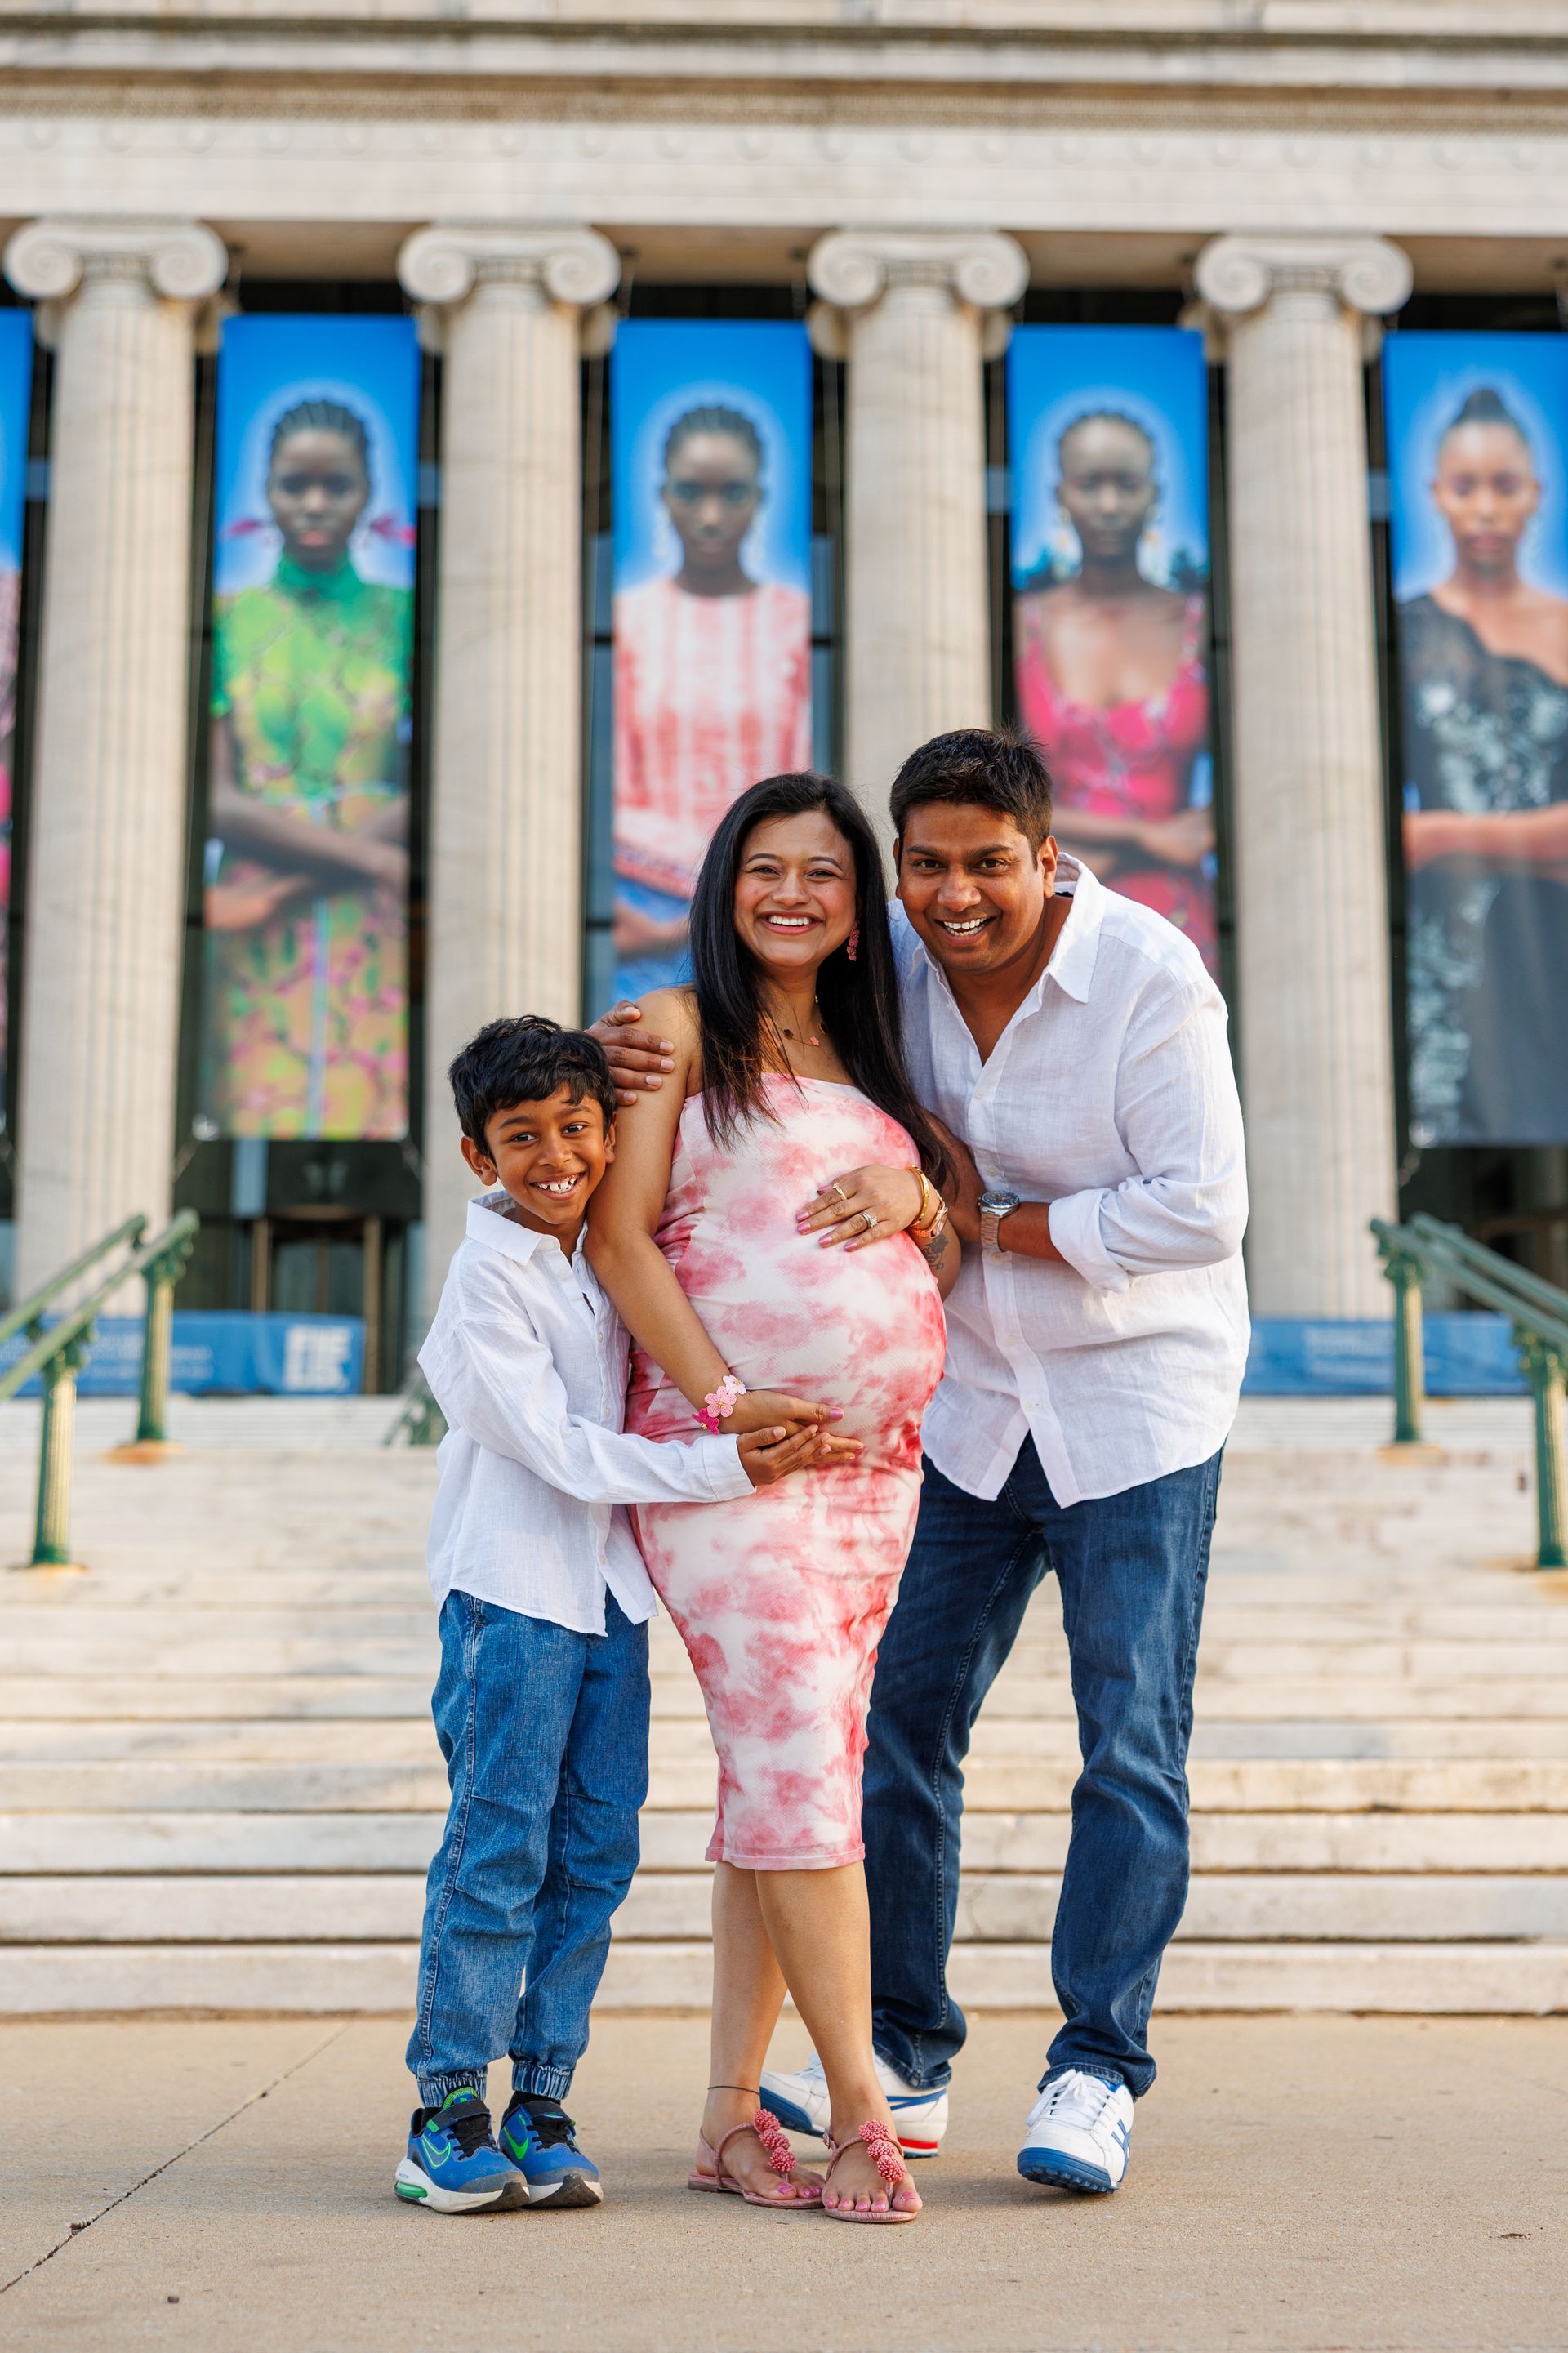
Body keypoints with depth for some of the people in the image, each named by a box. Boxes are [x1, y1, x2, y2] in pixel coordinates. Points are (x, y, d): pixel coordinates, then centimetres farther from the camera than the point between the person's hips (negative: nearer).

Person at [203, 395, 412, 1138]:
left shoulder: (403, 617, 5)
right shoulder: (227, 622, 5)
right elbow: (217, 801, -3)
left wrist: (283, 885, -11)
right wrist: (367, 854, -14)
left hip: (378, 937, 0)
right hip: (258, 957, 0)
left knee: (374, 1115, -2)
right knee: (258, 1117, 0)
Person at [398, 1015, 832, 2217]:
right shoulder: (489, 1278, -11)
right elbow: (562, 1449, -15)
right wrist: (725, 1465, -20)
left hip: (611, 1589, 6)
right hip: (512, 1590, -6)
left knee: (595, 1856, 6)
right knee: (498, 1851, -5)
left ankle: (541, 2105, 14)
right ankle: (448, 2109, 6)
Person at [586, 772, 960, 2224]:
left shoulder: (870, 1059, 19)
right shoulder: (681, 1028, 2)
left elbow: (950, 1270, 21)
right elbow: (619, 1233, -7)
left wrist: (916, 1197, -2)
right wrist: (726, 1400, -15)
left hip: (880, 1455, 6)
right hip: (728, 1454, -6)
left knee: (784, 1782, 6)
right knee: (797, 1773, -9)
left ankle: (733, 2117, 12)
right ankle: (861, 2105, 1)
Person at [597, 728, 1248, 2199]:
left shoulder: (1149, 979, -17)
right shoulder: (894, 969, -3)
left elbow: (1203, 1210, -20)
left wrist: (990, 1222, -19)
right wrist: (639, 1049, -13)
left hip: (1137, 1405, -4)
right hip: (969, 1401, 5)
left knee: (1132, 1748, -1)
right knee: (901, 1722, 4)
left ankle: (1097, 2070, 10)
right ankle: (899, 2061, 16)